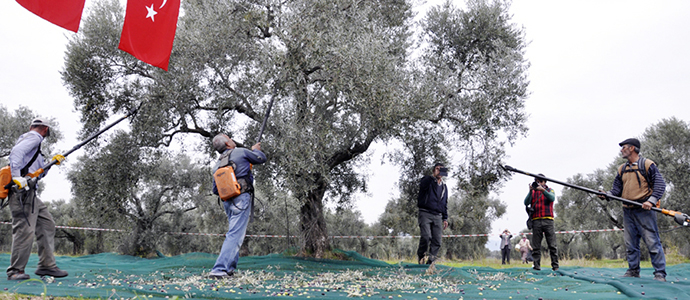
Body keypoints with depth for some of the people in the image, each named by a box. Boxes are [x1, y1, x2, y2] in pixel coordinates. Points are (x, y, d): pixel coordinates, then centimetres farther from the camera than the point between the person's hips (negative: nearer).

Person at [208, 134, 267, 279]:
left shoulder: (217, 165, 15)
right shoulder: (241, 152, -2)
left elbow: (215, 190, 18)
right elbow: (262, 158, 10)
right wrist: (256, 149, 30)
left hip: (227, 201, 7)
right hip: (242, 198, -7)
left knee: (233, 233, 19)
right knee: (235, 235, -10)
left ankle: (229, 268, 19)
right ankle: (219, 269, -16)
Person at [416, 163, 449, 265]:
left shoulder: (444, 186, 20)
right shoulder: (427, 181, 2)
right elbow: (423, 184, -24)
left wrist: (445, 219, 17)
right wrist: (435, 176, -34)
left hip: (437, 217, 5)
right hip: (425, 214, -5)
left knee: (437, 241, -3)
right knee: (426, 236, -20)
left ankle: (430, 262, 4)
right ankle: (421, 255, 4)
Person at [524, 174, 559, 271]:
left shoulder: (550, 190, 17)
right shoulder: (532, 192, 18)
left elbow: (552, 198, -5)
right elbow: (526, 202, 2)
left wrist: (542, 190, -17)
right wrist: (530, 191, -9)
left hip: (548, 220, -1)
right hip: (536, 221, 1)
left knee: (552, 245, -3)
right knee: (536, 246, -1)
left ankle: (555, 266, 0)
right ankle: (536, 266, 0)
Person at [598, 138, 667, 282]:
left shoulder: (647, 164, -3)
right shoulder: (622, 169, 15)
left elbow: (660, 184, -7)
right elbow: (617, 189, 14)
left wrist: (651, 200, -20)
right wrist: (607, 194, -6)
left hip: (644, 210, -6)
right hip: (628, 212, 6)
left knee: (652, 242, -6)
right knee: (630, 244, 10)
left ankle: (660, 274, 0)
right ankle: (633, 271, 18)